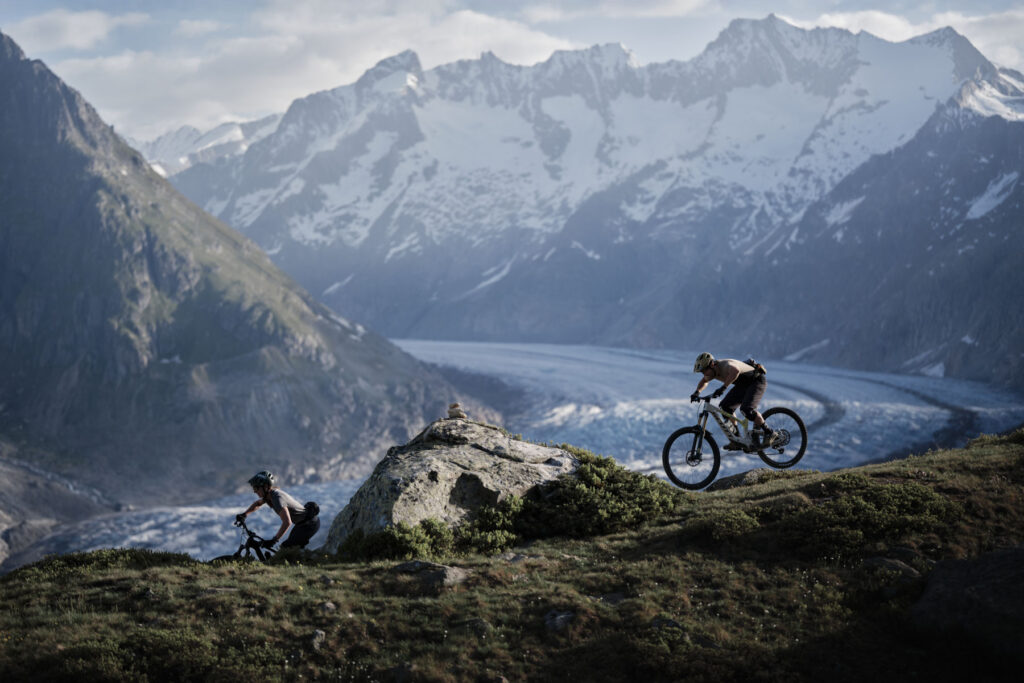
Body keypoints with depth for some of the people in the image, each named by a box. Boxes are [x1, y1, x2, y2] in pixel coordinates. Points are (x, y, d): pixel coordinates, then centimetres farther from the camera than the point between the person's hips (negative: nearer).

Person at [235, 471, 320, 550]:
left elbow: (287, 522, -39)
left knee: (285, 548, -14)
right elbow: (257, 503, 25)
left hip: (309, 523, -10)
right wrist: (244, 514, 12)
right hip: (302, 522, 10)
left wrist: (273, 540, -39)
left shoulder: (277, 498, -28)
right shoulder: (270, 494, 1)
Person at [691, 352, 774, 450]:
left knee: (746, 409, -28)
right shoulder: (712, 371, -6)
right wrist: (697, 392, -1)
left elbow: (736, 370, -58)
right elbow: (704, 381, 17)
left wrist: (723, 387, -61)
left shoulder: (726, 365, -33)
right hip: (742, 385, 9)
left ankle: (768, 432, -10)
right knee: (725, 407, -3)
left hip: (757, 381, -9)